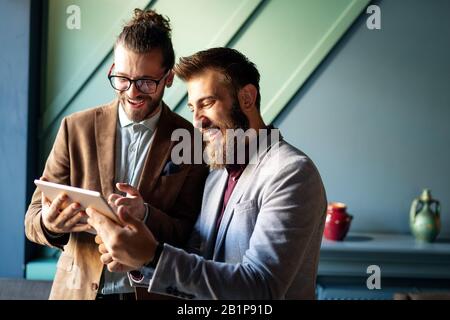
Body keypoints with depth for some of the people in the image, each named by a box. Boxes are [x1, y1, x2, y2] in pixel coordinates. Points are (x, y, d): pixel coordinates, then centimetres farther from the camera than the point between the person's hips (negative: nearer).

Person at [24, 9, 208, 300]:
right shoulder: (76, 128, -5)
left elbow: (189, 235, -7)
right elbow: (34, 218, -3)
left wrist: (146, 215, -26)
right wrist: (49, 223, -25)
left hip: (153, 291, -1)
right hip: (77, 288, 1)